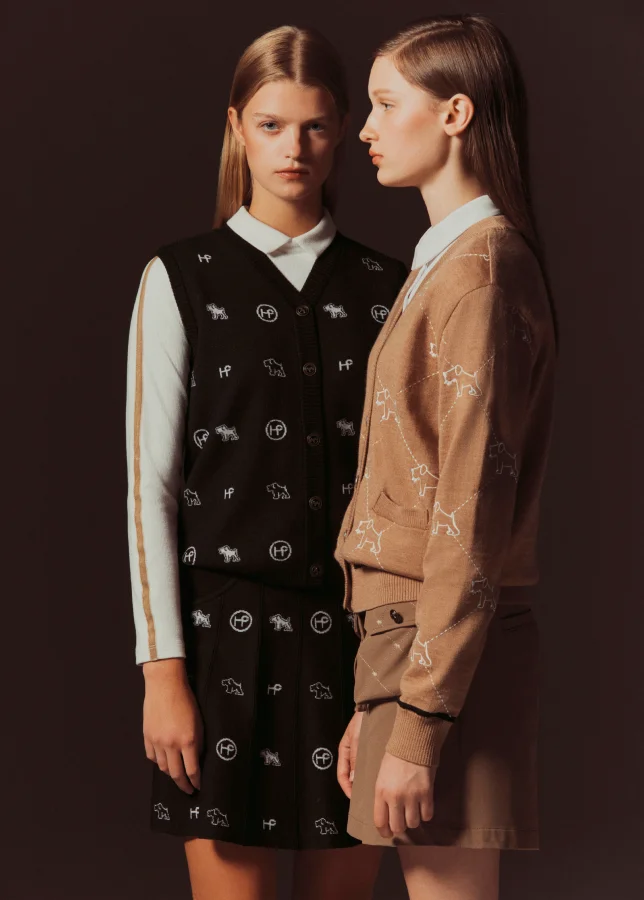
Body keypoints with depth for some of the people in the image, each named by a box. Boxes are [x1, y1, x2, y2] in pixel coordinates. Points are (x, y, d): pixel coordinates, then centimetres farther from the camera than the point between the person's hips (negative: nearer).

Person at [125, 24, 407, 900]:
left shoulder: (388, 289, 7)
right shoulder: (181, 281, 1)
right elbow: (150, 482, -2)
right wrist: (162, 668, -8)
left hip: (357, 632, 2)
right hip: (230, 631, -2)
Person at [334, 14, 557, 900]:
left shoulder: (480, 270, -12)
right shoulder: (445, 263, 17)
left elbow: (471, 516, -18)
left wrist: (417, 724, -19)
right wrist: (373, 702, 16)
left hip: (448, 652, -9)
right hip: (409, 631, 9)